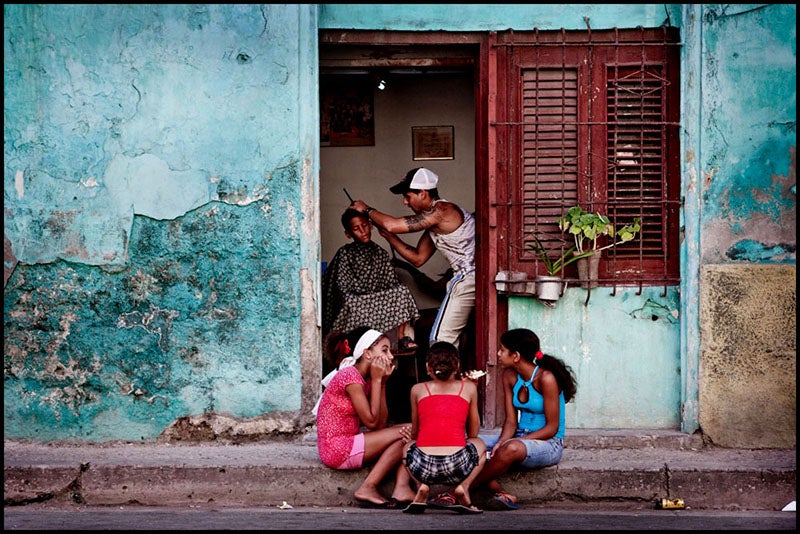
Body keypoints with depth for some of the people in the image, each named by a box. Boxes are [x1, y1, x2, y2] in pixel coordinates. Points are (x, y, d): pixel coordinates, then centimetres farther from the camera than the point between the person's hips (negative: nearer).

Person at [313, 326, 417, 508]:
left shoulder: (365, 379, 14)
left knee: (409, 433, 1)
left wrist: (382, 381, 2)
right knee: (408, 433, -12)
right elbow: (371, 422, -16)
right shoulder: (349, 376, -14)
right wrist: (376, 380, -10)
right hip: (336, 449, -10)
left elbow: (380, 424, 4)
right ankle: (368, 489, -13)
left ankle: (401, 489, -19)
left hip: (348, 444, 10)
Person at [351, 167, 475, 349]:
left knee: (441, 338, -6)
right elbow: (418, 258, 23)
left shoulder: (441, 211, -12)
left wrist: (367, 210, 1)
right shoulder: (433, 223, 19)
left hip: (468, 278, -10)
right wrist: (388, 235, 17)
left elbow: (392, 224, -17)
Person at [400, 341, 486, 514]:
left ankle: (422, 487, 8)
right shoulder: (469, 387, 14)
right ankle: (463, 487, 7)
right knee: (479, 445, 33)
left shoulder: (418, 389, 16)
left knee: (408, 446, 36)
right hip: (457, 465, -1)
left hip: (422, 467, 1)